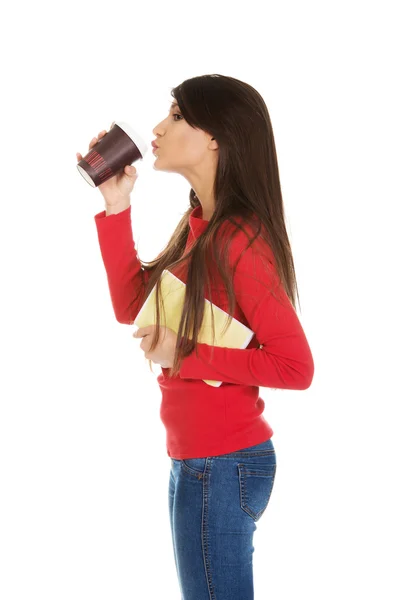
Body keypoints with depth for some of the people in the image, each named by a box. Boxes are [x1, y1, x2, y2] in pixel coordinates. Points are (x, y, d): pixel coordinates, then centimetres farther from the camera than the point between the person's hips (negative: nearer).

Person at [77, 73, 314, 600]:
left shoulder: (238, 241, -21)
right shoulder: (199, 227, 6)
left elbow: (296, 366, -23)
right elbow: (131, 306, 13)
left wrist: (184, 356, -19)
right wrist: (115, 208, 6)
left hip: (221, 467, -9)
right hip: (198, 459, 9)